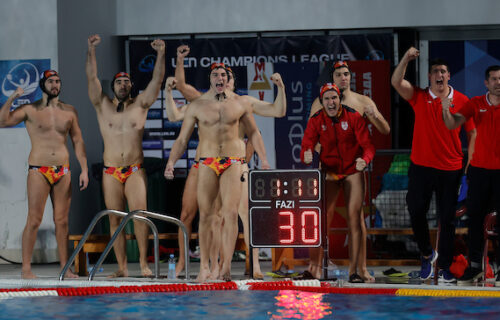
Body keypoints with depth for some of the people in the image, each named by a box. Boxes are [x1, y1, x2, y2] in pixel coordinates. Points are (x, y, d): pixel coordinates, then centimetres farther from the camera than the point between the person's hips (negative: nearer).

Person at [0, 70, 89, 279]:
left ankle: (65, 267, 8)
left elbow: (78, 141, 14)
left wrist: (84, 169, 8)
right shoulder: (30, 110, 3)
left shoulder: (69, 111, 12)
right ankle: (26, 268, -5)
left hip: (63, 171, 3)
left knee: (62, 221, 4)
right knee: (34, 220, -7)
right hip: (39, 171, -3)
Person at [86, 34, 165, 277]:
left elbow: (157, 80, 0)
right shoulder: (103, 106, 9)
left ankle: (143, 262, -15)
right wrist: (91, 51, -11)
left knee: (139, 213, -16)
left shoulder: (140, 105, 8)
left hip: (135, 170, -1)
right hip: (111, 172, 1)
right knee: (115, 219, 0)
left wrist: (161, 55, -12)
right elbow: (92, 78, -1)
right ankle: (122, 266, 2)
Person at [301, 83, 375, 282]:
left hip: (353, 171, -1)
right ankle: (316, 266, -5)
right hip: (329, 172, 1)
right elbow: (306, 147, -10)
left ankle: (353, 270, -4)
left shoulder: (353, 117, -9)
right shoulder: (316, 121, -5)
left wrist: (364, 160, -34)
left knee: (354, 217, -6)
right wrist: (307, 157, -35)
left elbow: (367, 146, -11)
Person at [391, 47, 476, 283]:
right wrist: (406, 59, -20)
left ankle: (445, 267, 11)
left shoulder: (462, 101, 1)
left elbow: (472, 132, 4)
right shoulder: (419, 97, 4)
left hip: (450, 169, -1)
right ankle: (427, 254, 28)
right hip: (421, 167, 1)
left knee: (447, 219, 2)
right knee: (416, 212, 4)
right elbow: (396, 82, -10)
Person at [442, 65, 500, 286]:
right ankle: (474, 266, 11)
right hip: (480, 169, 2)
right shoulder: (476, 104, 5)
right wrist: (446, 111, -20)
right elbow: (452, 124, -1)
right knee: (475, 218, 4)